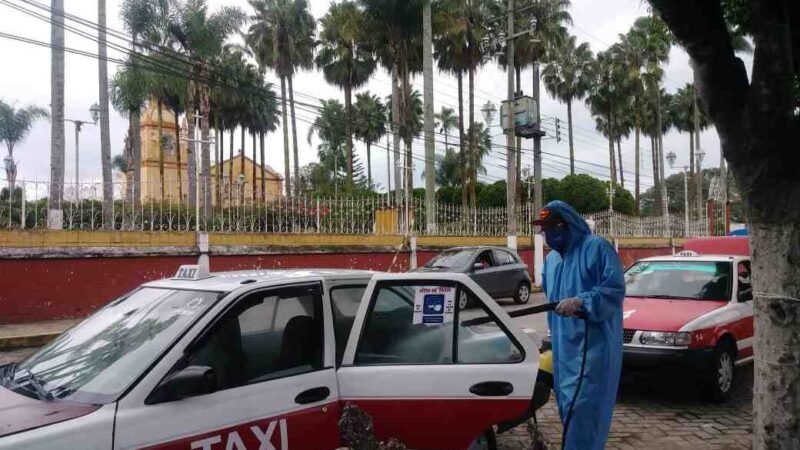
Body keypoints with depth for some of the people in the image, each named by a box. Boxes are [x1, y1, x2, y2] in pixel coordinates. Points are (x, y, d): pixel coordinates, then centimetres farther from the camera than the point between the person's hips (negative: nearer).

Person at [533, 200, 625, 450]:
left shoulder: (597, 248, -8)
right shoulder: (551, 259, 17)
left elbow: (615, 290, -16)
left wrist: (580, 302, -26)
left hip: (593, 345, -8)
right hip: (564, 345, 9)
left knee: (583, 406, -12)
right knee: (568, 405, 12)